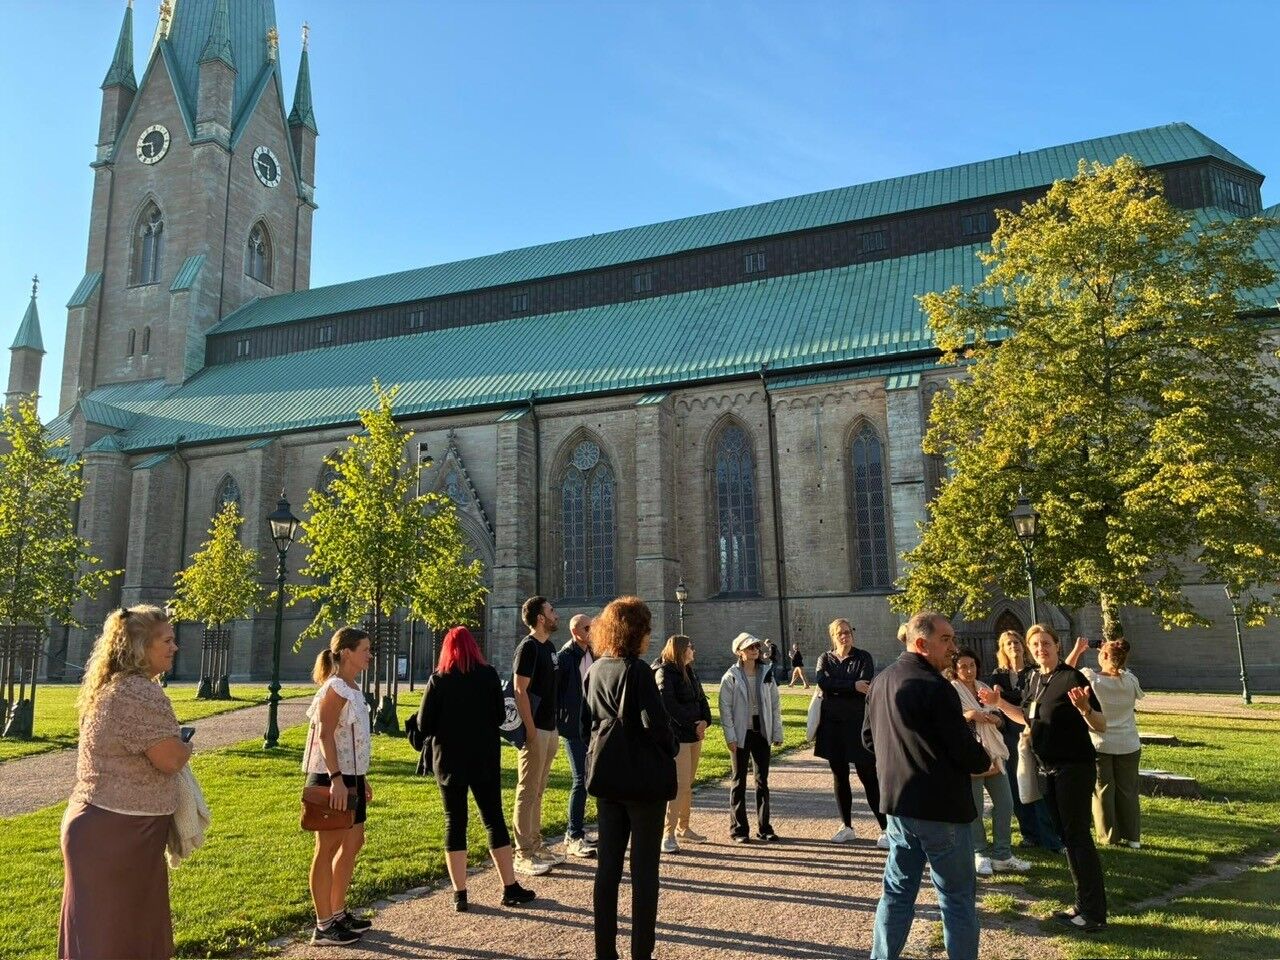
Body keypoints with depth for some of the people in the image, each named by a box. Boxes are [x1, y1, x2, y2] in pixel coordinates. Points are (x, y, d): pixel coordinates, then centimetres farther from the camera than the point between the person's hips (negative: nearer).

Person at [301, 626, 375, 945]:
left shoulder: (352, 689, 13)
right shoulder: (334, 688, -16)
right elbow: (324, 736, -22)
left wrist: (362, 777, 20)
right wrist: (336, 779, -28)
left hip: (350, 777, 10)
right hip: (332, 779, -10)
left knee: (353, 842, 15)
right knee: (328, 847, 0)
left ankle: (337, 913, 27)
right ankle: (323, 926, 10)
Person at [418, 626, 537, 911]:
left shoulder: (438, 680, -7)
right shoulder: (489, 675, -5)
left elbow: (424, 725, -6)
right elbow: (500, 717, 1)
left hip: (449, 761, -1)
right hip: (485, 759, 1)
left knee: (455, 822, 8)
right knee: (494, 819, 9)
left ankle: (459, 893, 9)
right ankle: (510, 888, 12)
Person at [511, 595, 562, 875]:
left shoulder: (549, 647, 14)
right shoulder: (528, 647, -13)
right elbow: (520, 690, -17)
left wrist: (554, 727, 17)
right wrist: (530, 730, -20)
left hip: (549, 728, 9)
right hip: (535, 730, -9)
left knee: (538, 791, 15)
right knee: (527, 792, -2)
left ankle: (536, 845, 24)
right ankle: (523, 854, 4)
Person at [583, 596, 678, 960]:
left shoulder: (594, 671, 5)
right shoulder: (638, 671, -16)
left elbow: (586, 723, 11)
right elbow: (655, 723, -21)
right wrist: (670, 749, -3)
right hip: (643, 777, -7)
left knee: (608, 864, 13)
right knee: (644, 868, 3)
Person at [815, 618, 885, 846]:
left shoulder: (863, 657, -1)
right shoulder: (825, 659, 7)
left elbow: (865, 686, -16)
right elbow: (822, 682, -12)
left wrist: (835, 687, -11)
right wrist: (852, 685, -18)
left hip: (858, 723, -4)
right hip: (832, 724, 4)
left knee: (868, 777, -4)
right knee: (840, 777, 11)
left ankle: (885, 829, 2)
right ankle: (847, 827, 23)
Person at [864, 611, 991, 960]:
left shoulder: (881, 682, 7)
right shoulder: (935, 687, -20)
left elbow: (869, 738, 17)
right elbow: (966, 752, -18)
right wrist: (985, 761, 3)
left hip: (896, 804, 8)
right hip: (940, 807, -7)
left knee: (897, 890, 17)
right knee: (957, 897, 7)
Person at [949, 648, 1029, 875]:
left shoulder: (984, 688, 13)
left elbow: (1002, 719, 14)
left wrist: (994, 718, -7)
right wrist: (966, 716, -24)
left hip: (994, 754, 6)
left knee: (1005, 803, 6)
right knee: (973, 808, -1)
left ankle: (1002, 856, 16)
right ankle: (979, 854, 14)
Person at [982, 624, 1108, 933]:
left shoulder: (1072, 678, -16)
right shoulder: (1035, 680, 8)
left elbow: (1101, 727, -20)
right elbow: (1028, 718, 21)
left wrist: (1084, 708, -39)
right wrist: (999, 703, 13)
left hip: (1075, 767, -8)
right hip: (1049, 769, 8)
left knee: (1079, 835, -6)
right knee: (1066, 836, 14)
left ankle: (1095, 912, 3)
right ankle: (1084, 904, 25)